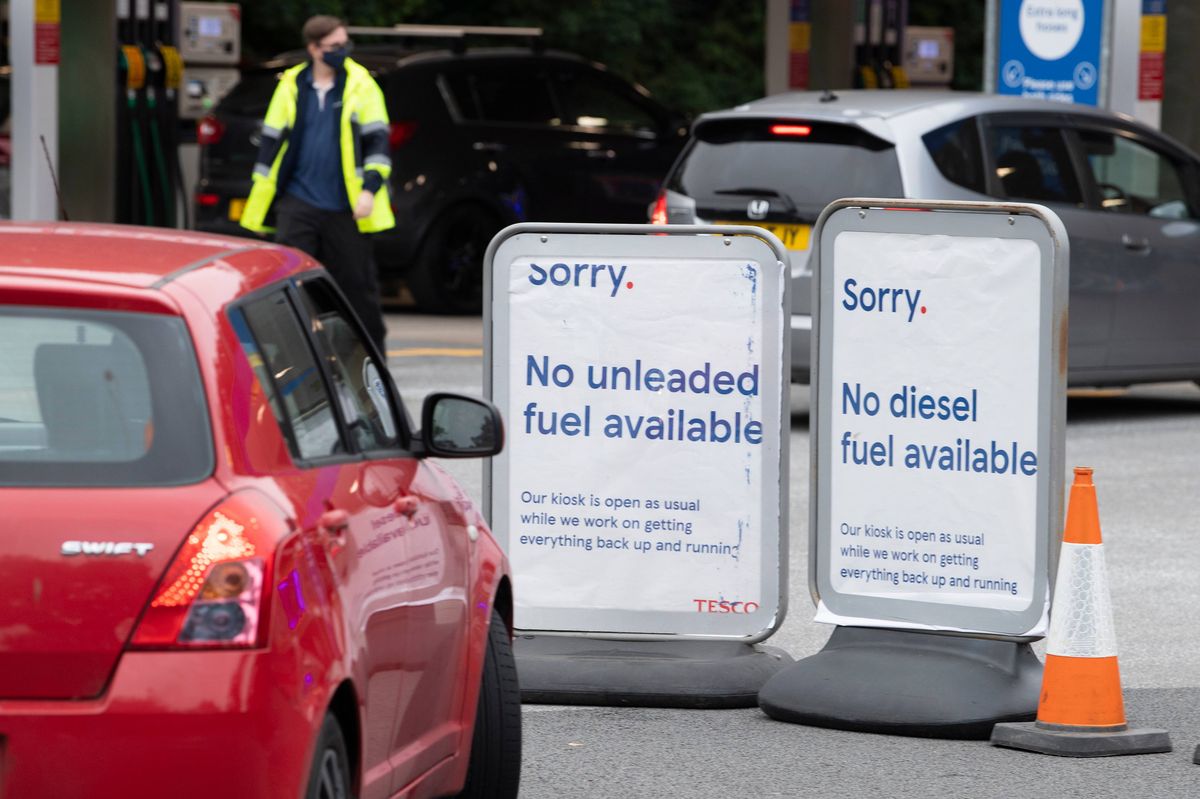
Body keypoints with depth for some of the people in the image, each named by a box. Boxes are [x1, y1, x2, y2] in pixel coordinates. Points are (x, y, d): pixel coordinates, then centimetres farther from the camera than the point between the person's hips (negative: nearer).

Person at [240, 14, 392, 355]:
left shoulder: (361, 85, 0)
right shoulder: (292, 86, 5)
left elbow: (377, 140, -1)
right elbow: (272, 139, 12)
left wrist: (370, 189, -13)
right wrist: (262, 193, 10)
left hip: (346, 209, -2)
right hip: (298, 202, 2)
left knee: (358, 284, 4)